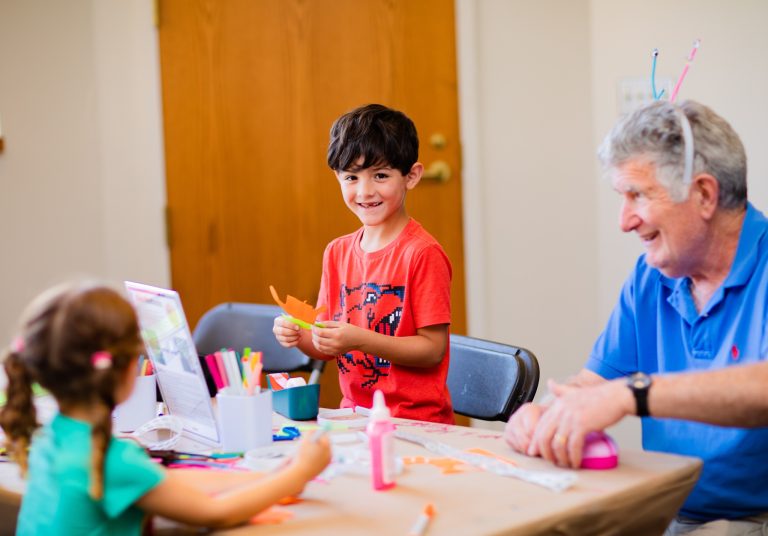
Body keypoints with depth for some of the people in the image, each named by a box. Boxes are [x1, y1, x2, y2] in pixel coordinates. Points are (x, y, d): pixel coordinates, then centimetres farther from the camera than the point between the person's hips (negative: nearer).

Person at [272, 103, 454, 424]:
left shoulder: (422, 253, -9)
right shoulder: (337, 252, 10)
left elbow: (433, 349, -11)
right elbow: (329, 348, 14)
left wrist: (360, 340, -21)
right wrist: (299, 337, -6)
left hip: (417, 421, -6)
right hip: (355, 417, 6)